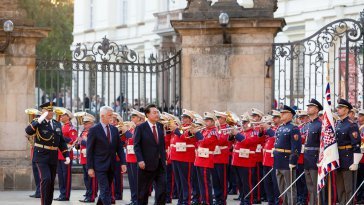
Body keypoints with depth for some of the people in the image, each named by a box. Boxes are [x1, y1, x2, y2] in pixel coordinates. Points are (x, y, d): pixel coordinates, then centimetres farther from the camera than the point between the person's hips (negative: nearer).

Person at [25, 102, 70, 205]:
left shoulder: (57, 124, 12)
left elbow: (62, 142, 15)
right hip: (41, 157, -6)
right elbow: (28, 131, -25)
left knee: (51, 183, 9)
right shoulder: (38, 123, -4)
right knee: (46, 179, -19)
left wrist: (67, 156, 6)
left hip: (53, 158, 6)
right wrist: (39, 121, -30)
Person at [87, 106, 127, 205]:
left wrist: (123, 163, 0)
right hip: (100, 166, -6)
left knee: (106, 190, 12)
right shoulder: (94, 130, -7)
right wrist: (90, 167, -11)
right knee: (105, 190, -10)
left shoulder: (114, 129, 9)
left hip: (111, 166, 6)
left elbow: (119, 148, 11)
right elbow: (89, 150, -7)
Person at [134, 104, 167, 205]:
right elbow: (136, 146, -9)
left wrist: (164, 158, 10)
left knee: (162, 187, -4)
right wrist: (140, 160, -19)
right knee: (143, 190, 5)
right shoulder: (141, 128, -7)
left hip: (160, 163, 4)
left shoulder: (160, 126, 9)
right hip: (147, 164, -4)